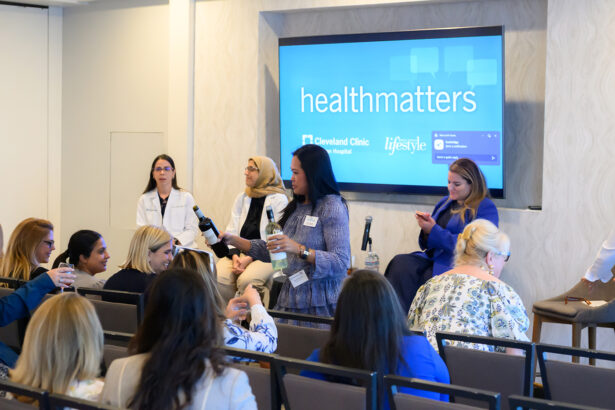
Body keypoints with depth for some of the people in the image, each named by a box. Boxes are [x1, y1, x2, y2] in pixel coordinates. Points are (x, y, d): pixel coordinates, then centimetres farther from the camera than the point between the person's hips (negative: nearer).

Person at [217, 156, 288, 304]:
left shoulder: (279, 200, -1)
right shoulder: (241, 198, 17)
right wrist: (235, 256, -8)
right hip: (239, 252, 5)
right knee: (217, 277, -24)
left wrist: (249, 259, -16)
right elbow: (231, 232, 11)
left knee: (246, 280, -33)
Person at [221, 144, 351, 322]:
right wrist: (233, 240, 10)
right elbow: (272, 251, 17)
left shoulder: (332, 207, -9)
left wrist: (299, 249, -26)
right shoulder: (295, 207, 15)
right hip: (290, 300, 7)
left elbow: (341, 262, -17)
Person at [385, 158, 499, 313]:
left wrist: (434, 230, -13)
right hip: (432, 257, 7)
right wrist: (426, 229, 0)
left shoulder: (486, 208, -2)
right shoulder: (445, 202, 20)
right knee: (400, 263, -23)